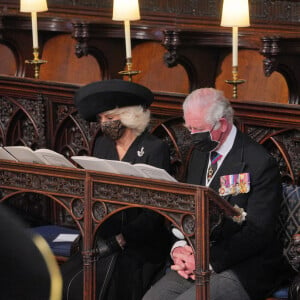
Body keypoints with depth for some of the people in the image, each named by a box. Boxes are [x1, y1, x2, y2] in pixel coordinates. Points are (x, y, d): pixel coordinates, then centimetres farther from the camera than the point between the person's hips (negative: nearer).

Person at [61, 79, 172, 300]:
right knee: (66, 279, -22)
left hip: (141, 245, -5)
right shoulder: (102, 144, 15)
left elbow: (154, 213, -9)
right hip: (103, 240, 5)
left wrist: (119, 241, -18)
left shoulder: (155, 149, -5)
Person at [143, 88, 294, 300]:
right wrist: (178, 248, -5)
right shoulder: (200, 154, 13)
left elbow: (258, 233, -16)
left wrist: (208, 260, -21)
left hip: (244, 270, -7)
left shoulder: (260, 163, -12)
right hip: (197, 260, 7)